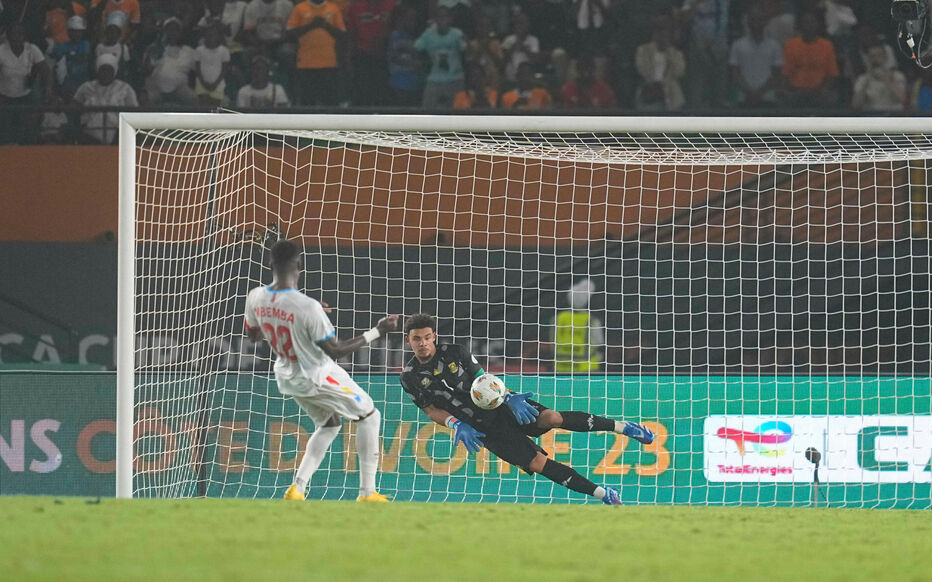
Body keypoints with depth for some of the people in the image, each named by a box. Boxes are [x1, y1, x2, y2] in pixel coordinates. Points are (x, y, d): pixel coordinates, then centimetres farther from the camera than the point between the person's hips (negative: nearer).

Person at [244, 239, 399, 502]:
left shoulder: (256, 298, -14)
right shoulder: (308, 307, -32)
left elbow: (253, 334, 7)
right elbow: (335, 350, -23)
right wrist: (377, 332, -15)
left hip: (286, 378, 7)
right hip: (318, 377, -7)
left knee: (328, 425, 28)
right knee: (369, 416, 14)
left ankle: (297, 488, 14)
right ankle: (367, 493, 13)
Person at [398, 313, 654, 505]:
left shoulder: (454, 353, -6)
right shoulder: (410, 377, -4)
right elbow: (431, 410, 3)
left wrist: (509, 398, -19)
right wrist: (457, 425, -16)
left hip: (501, 405, 0)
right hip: (486, 429, 0)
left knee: (551, 419, -26)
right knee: (537, 463, -14)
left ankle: (621, 426, -10)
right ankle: (602, 494, -8)